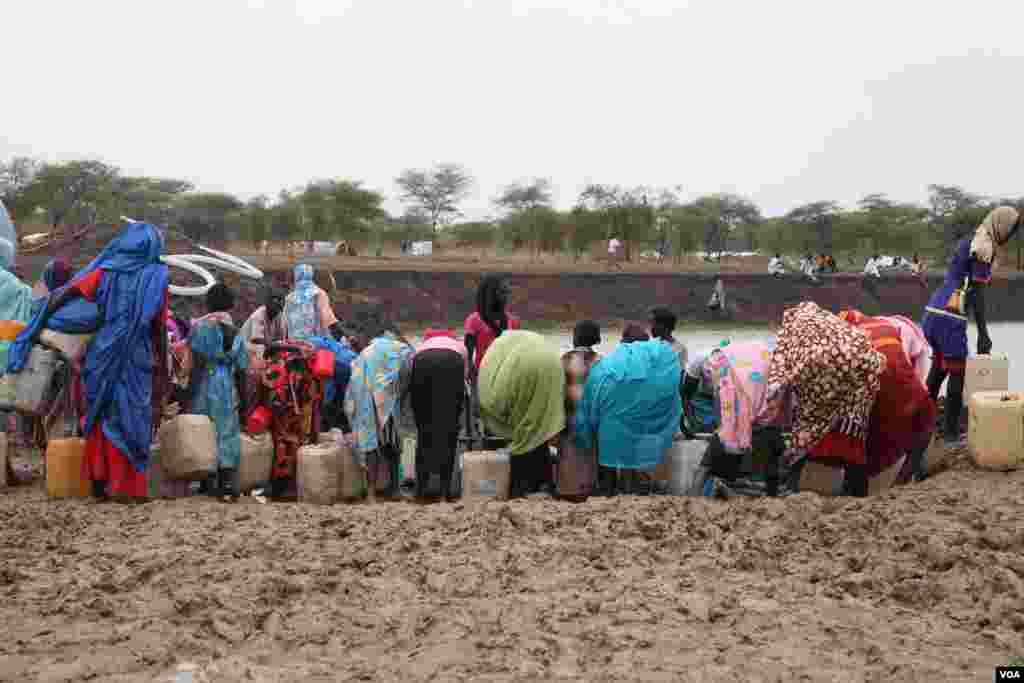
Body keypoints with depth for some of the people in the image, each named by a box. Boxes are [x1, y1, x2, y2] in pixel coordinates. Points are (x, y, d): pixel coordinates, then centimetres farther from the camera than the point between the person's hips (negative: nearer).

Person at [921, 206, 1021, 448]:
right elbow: (977, 293, -16)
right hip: (949, 317, -9)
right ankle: (951, 431, 5)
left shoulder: (968, 242, 18)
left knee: (939, 367, 19)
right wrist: (983, 334, -15)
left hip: (934, 312, 9)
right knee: (957, 372, -1)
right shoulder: (984, 249, -11)